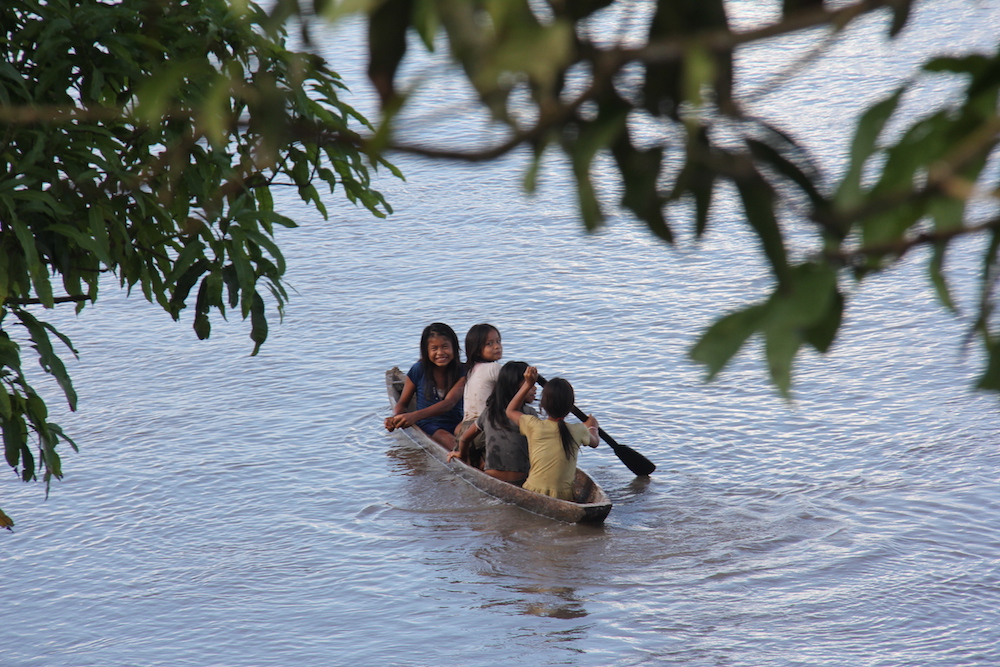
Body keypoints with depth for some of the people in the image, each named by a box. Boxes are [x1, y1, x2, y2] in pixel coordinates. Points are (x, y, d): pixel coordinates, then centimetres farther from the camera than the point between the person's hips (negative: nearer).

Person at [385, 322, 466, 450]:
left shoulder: (462, 372, -1)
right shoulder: (419, 370, 1)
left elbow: (449, 403, -16)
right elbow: (402, 403, 8)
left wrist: (415, 415, -31)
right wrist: (396, 418, -19)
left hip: (455, 425, 1)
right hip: (428, 425, -1)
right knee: (446, 438, -36)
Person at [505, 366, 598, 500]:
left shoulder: (533, 426, -8)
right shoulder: (578, 431, -5)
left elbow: (510, 410, 15)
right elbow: (594, 442, 21)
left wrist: (528, 384, 16)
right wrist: (593, 426, 43)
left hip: (532, 495, -1)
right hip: (564, 498, 1)